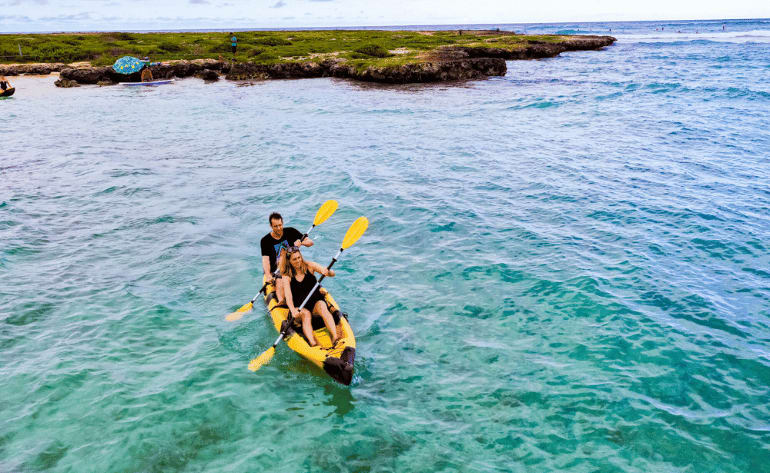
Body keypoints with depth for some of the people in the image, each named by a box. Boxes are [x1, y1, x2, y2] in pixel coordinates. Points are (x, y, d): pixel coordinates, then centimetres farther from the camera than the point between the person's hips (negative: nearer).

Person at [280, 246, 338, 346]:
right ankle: (313, 344, -52)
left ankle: (335, 338, -45)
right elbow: (288, 296, -17)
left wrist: (327, 272, -29)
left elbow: (332, 274, -4)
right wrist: (293, 311, -36)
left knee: (322, 307, -31)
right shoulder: (286, 277, -3)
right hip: (300, 308, -1)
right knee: (306, 314, -33)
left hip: (316, 302, 1)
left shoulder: (309, 266, 1)